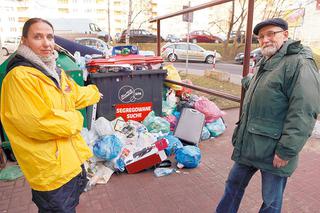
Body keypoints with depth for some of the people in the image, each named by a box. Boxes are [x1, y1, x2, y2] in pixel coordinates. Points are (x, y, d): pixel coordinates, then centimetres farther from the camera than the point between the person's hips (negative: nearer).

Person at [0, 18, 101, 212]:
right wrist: (75, 120, -13)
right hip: (51, 168, -8)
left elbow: (75, 94, 26)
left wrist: (93, 93, 43)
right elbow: (38, 123, -27)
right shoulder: (19, 76, -21)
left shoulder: (55, 72, 8)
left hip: (72, 159, 9)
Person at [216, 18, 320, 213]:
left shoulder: (300, 63, -15)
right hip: (248, 145, 8)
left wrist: (286, 151, -22)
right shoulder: (266, 64, 13)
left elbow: (303, 113, -22)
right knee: (234, 184, 20)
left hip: (273, 152, -8)